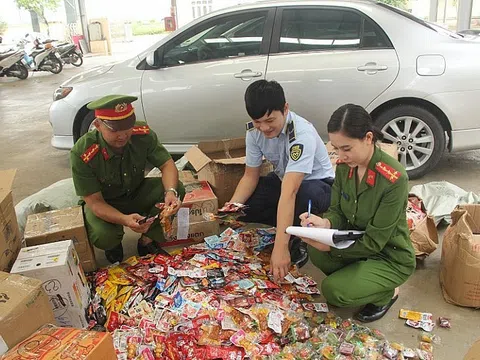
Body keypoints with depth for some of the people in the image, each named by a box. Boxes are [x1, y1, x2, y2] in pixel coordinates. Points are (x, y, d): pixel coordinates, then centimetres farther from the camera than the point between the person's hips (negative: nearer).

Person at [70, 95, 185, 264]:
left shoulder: (143, 133, -22)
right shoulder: (81, 153, -31)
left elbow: (167, 164, -14)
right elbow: (94, 202, -26)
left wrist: (171, 191, -37)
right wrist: (125, 220, -45)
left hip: (137, 194, 3)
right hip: (104, 204, -3)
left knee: (177, 189, -23)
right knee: (103, 237, -34)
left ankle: (147, 241, -4)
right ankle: (114, 245, 7)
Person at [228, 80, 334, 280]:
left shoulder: (302, 135, -35)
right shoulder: (254, 131, -16)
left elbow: (289, 193, -44)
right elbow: (250, 176, -8)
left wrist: (280, 247, -48)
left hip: (317, 184, -5)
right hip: (284, 179, 6)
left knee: (305, 195, -41)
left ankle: (297, 242, -9)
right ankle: (291, 225, 4)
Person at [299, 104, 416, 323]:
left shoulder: (394, 179, -29)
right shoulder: (344, 166, -10)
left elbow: (374, 242, -25)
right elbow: (338, 212, -2)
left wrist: (329, 246, -31)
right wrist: (325, 223, -25)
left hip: (391, 258, -5)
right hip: (357, 242, 6)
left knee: (333, 291, -22)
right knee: (316, 252, -24)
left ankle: (386, 292, 7)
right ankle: (356, 278, 6)